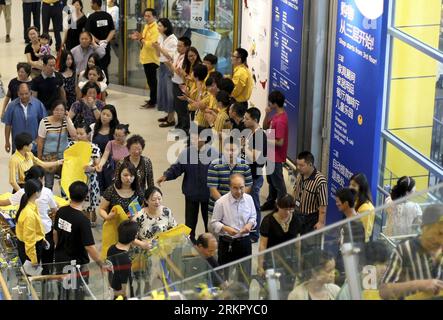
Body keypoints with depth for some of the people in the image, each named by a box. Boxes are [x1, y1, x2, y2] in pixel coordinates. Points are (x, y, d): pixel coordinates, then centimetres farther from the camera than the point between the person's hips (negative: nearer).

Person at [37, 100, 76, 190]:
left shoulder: (67, 121, -1)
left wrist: (67, 118, -14)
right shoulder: (45, 122, -10)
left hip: (63, 155, 2)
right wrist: (39, 158, -1)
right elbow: (40, 141, -4)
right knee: (48, 183, 2)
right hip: (49, 155, -2)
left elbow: (74, 135, -16)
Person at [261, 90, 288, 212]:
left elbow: (280, 142, -28)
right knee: (271, 179, 23)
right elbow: (265, 127, 12)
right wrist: (267, 114, -4)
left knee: (277, 182, 4)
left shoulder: (280, 121, -28)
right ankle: (271, 202, 39)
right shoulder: (276, 115, 2)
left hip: (276, 157, -10)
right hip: (271, 154, 10)